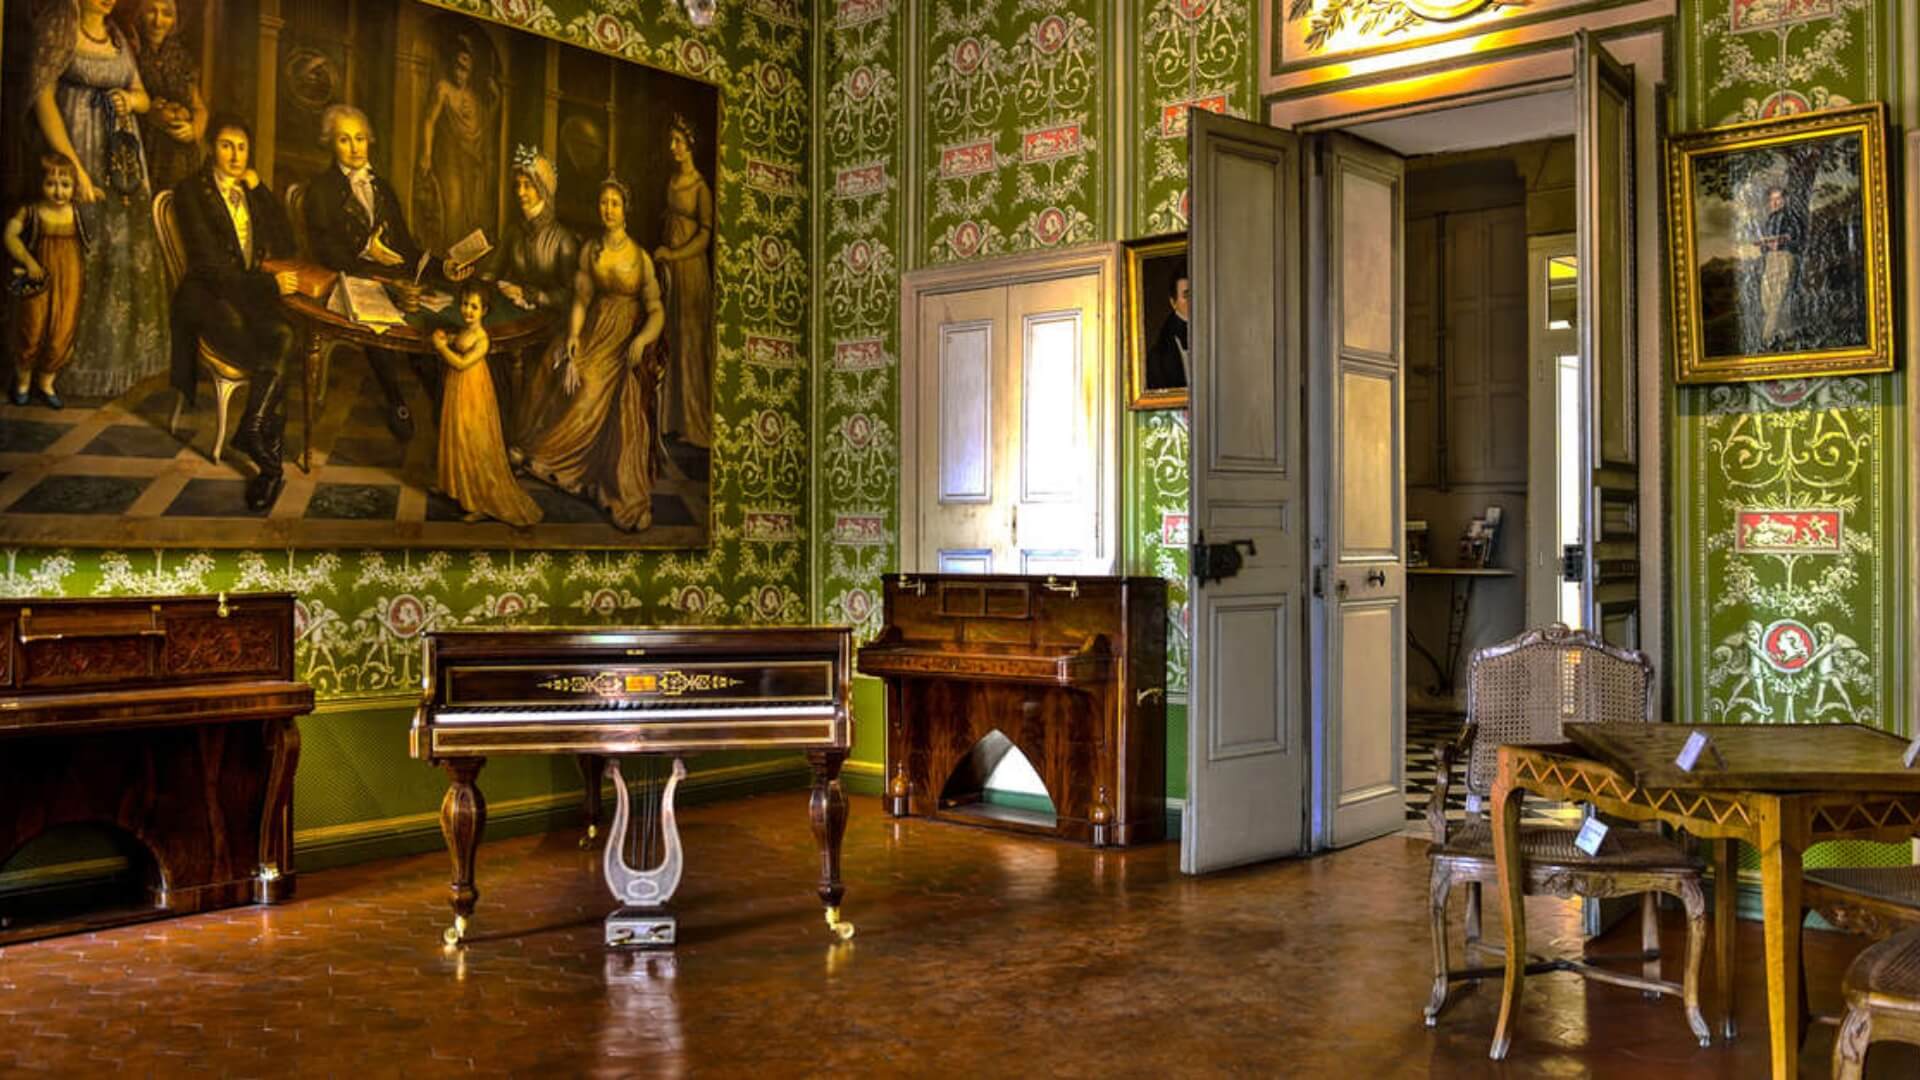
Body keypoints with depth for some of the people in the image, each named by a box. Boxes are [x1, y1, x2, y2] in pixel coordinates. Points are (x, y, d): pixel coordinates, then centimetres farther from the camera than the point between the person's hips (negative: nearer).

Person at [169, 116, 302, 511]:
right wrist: (269, 282, -15)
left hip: (254, 290, 5)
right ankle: (270, 461, -25)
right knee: (276, 358, -31)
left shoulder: (253, 191, 19)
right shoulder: (192, 192, 0)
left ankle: (251, 436, -25)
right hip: (210, 292, -5)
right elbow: (211, 265, -8)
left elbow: (286, 245, 12)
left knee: (284, 335, -31)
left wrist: (259, 190, 6)